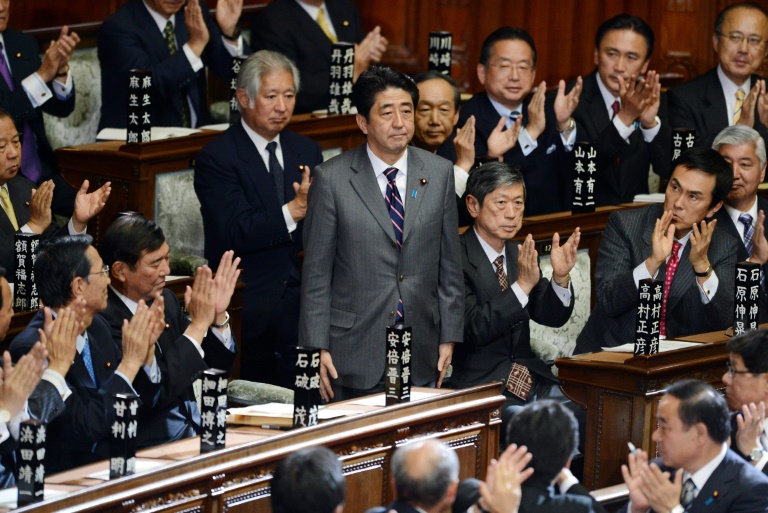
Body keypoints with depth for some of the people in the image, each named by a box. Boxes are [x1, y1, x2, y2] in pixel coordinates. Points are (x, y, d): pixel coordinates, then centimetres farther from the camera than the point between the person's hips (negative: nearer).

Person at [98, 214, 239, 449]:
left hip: (198, 430, 8)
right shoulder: (104, 319, -15)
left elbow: (218, 368, 17)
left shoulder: (165, 300, 10)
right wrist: (198, 325, -15)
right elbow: (155, 393, -20)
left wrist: (218, 315, -1)